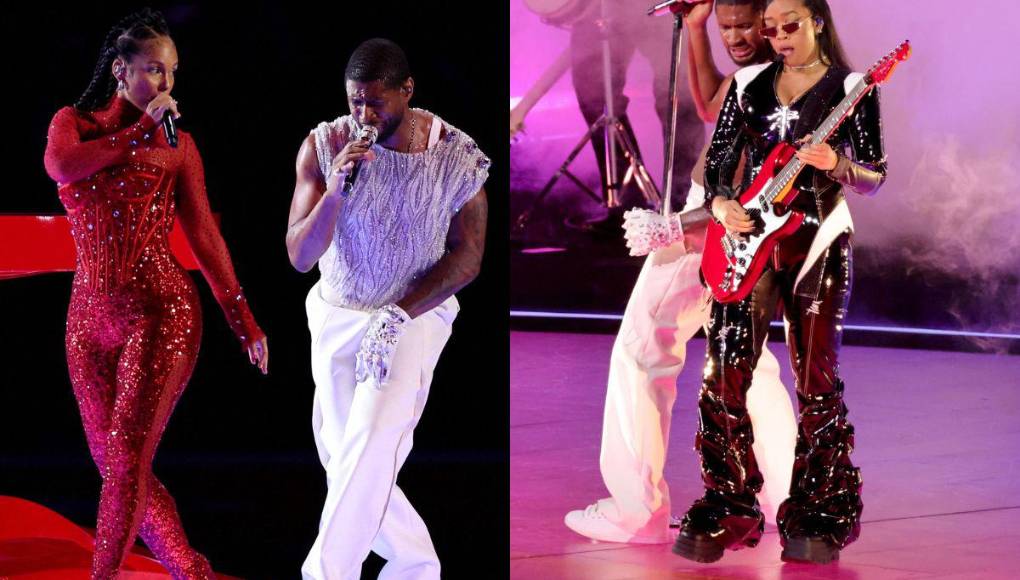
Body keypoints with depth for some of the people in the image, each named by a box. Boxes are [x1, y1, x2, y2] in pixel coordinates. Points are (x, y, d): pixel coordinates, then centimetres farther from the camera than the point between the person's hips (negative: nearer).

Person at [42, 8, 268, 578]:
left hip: (162, 309, -3)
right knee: (119, 468, 5)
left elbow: (205, 236, 7)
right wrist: (141, 130, -12)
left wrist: (245, 323, 5)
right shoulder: (74, 122, 8)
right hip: (92, 318, 3)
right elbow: (61, 166, -16)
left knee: (126, 455, -16)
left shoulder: (177, 143, 5)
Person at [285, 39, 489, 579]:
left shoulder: (458, 158, -13)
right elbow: (299, 257, -13)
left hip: (416, 313, -3)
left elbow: (467, 256, -8)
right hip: (336, 313, 3)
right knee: (344, 458, 6)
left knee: (372, 441, -24)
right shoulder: (324, 145, -12)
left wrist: (399, 315, -20)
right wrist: (334, 191, -31)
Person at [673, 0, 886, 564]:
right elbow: (717, 160, 11)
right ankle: (727, 511, 4)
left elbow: (875, 176, -2)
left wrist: (838, 166, -23)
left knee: (816, 382, 0)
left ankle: (817, 519, 10)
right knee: (725, 375, -6)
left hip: (817, 243, -3)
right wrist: (721, 204, -9)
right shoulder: (749, 83, 11)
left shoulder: (850, 88, 1)